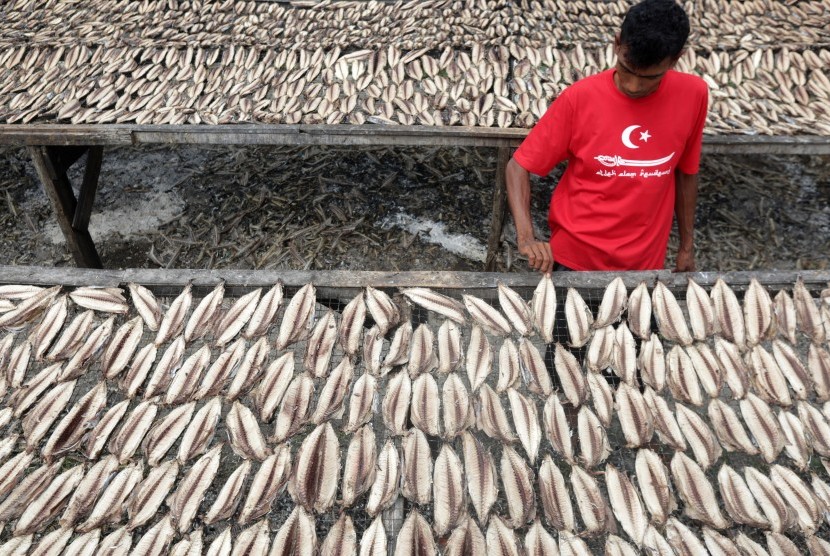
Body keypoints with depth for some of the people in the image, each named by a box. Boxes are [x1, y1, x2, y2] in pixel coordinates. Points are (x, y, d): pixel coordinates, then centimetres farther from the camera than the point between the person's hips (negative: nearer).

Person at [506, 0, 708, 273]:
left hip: (644, 260, 2)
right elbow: (518, 166, -12)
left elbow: (685, 173, 5)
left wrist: (687, 246, 10)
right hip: (574, 256, -2)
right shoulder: (579, 98, -15)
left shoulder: (692, 95, -8)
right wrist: (526, 237, -26)